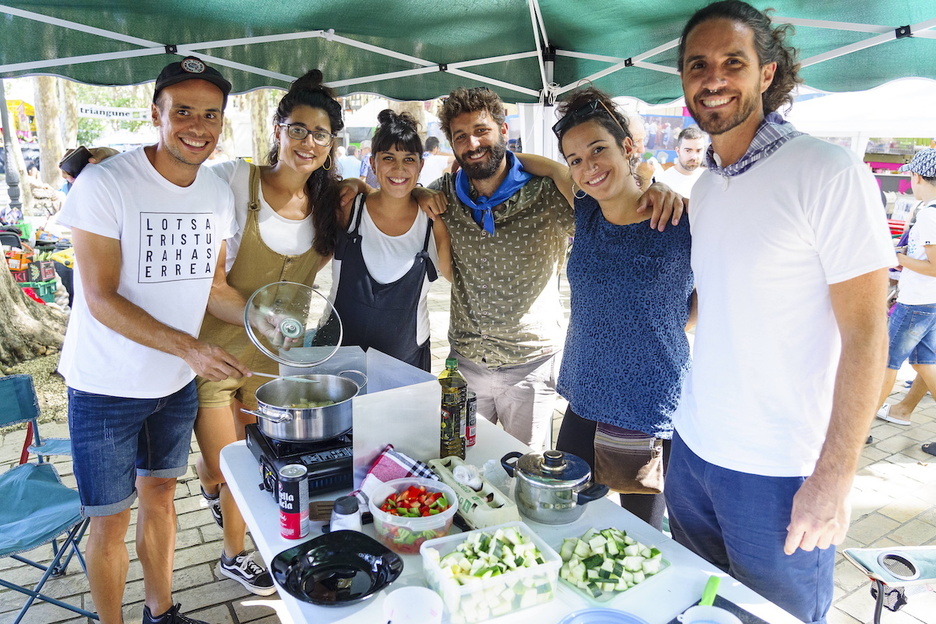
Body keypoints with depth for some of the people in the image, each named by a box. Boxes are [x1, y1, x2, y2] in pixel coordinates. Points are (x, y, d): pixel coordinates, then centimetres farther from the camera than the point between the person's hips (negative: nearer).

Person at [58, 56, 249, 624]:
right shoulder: (104, 185, -19)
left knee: (160, 495, 21)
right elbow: (101, 299, -22)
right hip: (107, 386, -5)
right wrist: (188, 346, -32)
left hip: (177, 384, 5)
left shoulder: (219, 194, -1)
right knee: (111, 520, 8)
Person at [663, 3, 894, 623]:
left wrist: (834, 478, -16)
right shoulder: (704, 188, 7)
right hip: (693, 450, 6)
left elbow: (864, 333, -15)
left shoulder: (829, 172, -13)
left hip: (781, 474, -6)